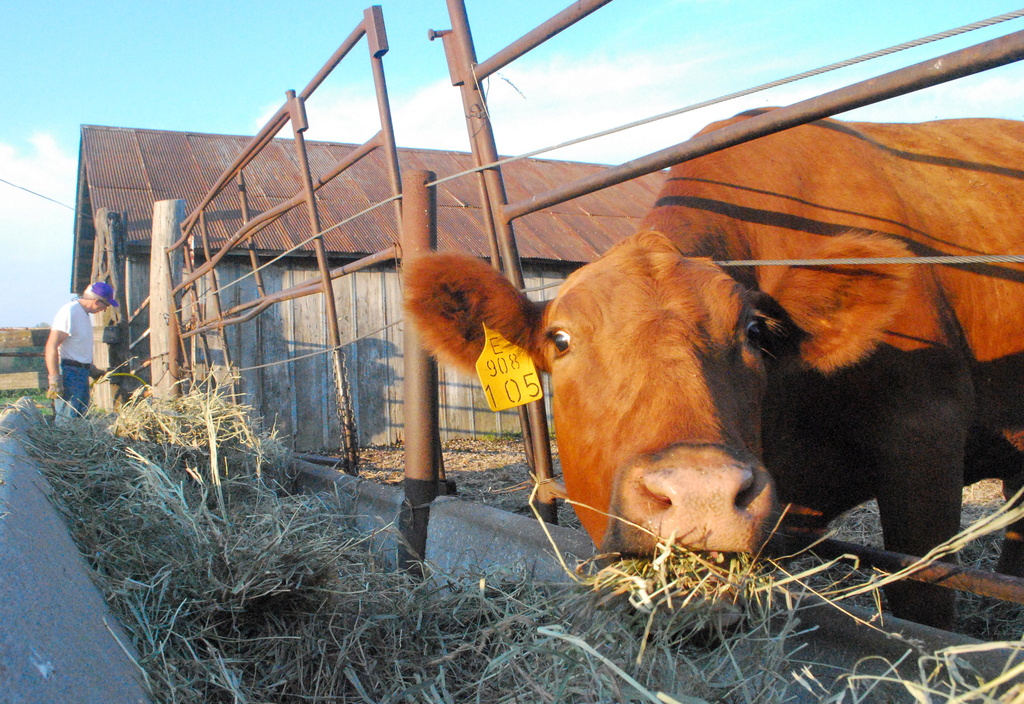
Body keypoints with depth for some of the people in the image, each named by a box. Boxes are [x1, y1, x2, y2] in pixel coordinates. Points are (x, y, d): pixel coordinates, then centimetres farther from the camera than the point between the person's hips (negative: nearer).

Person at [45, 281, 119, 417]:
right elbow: (52, 345, -21)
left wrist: (93, 370, 25)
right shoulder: (70, 312, -14)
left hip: (82, 374, 10)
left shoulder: (85, 313, 16)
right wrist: (54, 382, -24)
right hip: (69, 374, -10)